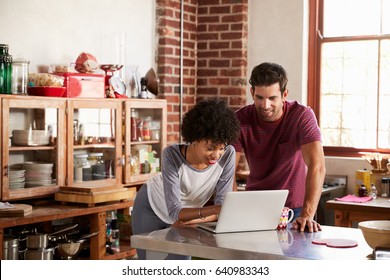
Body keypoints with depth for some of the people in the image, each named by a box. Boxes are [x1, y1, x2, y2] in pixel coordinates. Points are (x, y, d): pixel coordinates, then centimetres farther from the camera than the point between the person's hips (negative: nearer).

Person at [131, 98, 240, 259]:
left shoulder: (227, 154, -28)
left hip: (186, 213, 3)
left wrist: (189, 221, -35)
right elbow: (174, 212, -39)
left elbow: (223, 210, -22)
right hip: (151, 208, -2)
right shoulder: (172, 155, -35)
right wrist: (215, 209, -53)